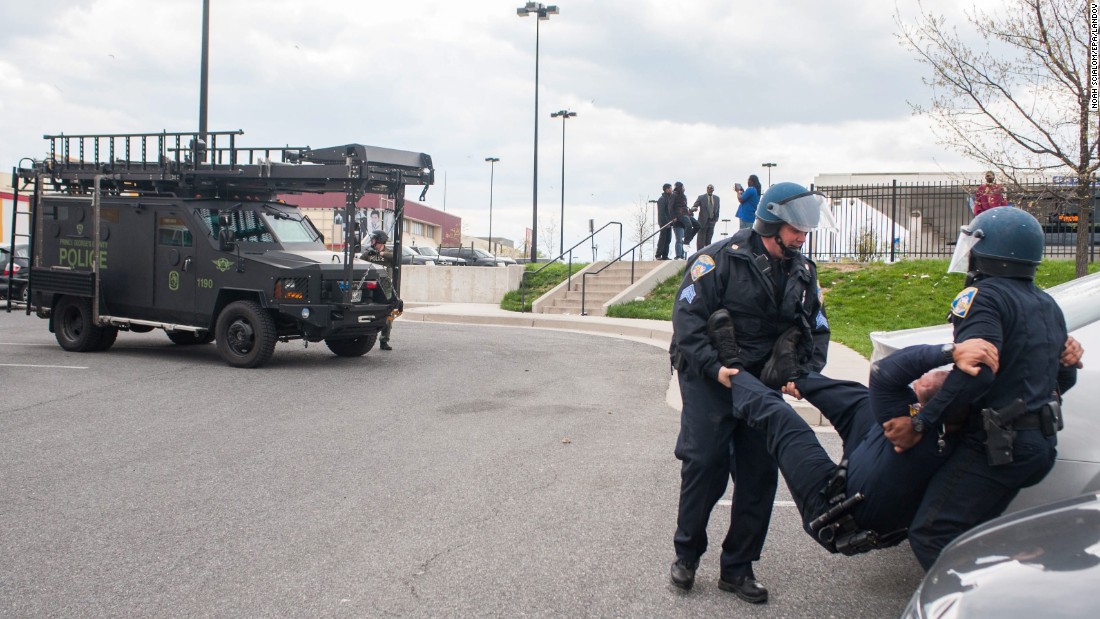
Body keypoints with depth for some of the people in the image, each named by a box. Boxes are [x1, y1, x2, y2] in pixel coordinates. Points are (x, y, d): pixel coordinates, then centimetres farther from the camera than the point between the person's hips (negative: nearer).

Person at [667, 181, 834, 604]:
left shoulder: (802, 272, 8)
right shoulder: (723, 258, -11)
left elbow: (816, 329, 15)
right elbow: (687, 314, -15)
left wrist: (805, 372, -4)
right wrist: (714, 367, -24)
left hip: (762, 383, 6)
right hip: (708, 378, -5)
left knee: (760, 473, 4)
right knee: (705, 463, -10)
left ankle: (737, 568, 17)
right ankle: (686, 554, 12)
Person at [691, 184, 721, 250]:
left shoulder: (717, 198, 9)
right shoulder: (701, 198, -3)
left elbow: (718, 209, 17)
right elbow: (693, 207, -9)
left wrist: (716, 219, 9)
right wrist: (694, 209, -32)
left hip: (712, 221, 4)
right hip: (703, 221, -4)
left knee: (709, 240, 7)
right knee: (701, 240, -3)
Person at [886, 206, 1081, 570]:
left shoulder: (983, 297, -12)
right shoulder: (1047, 305, 18)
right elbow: (1066, 375, 25)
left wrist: (922, 423, -23)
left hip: (998, 445, -10)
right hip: (1042, 444, 10)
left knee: (932, 535, -11)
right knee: (971, 532, 20)